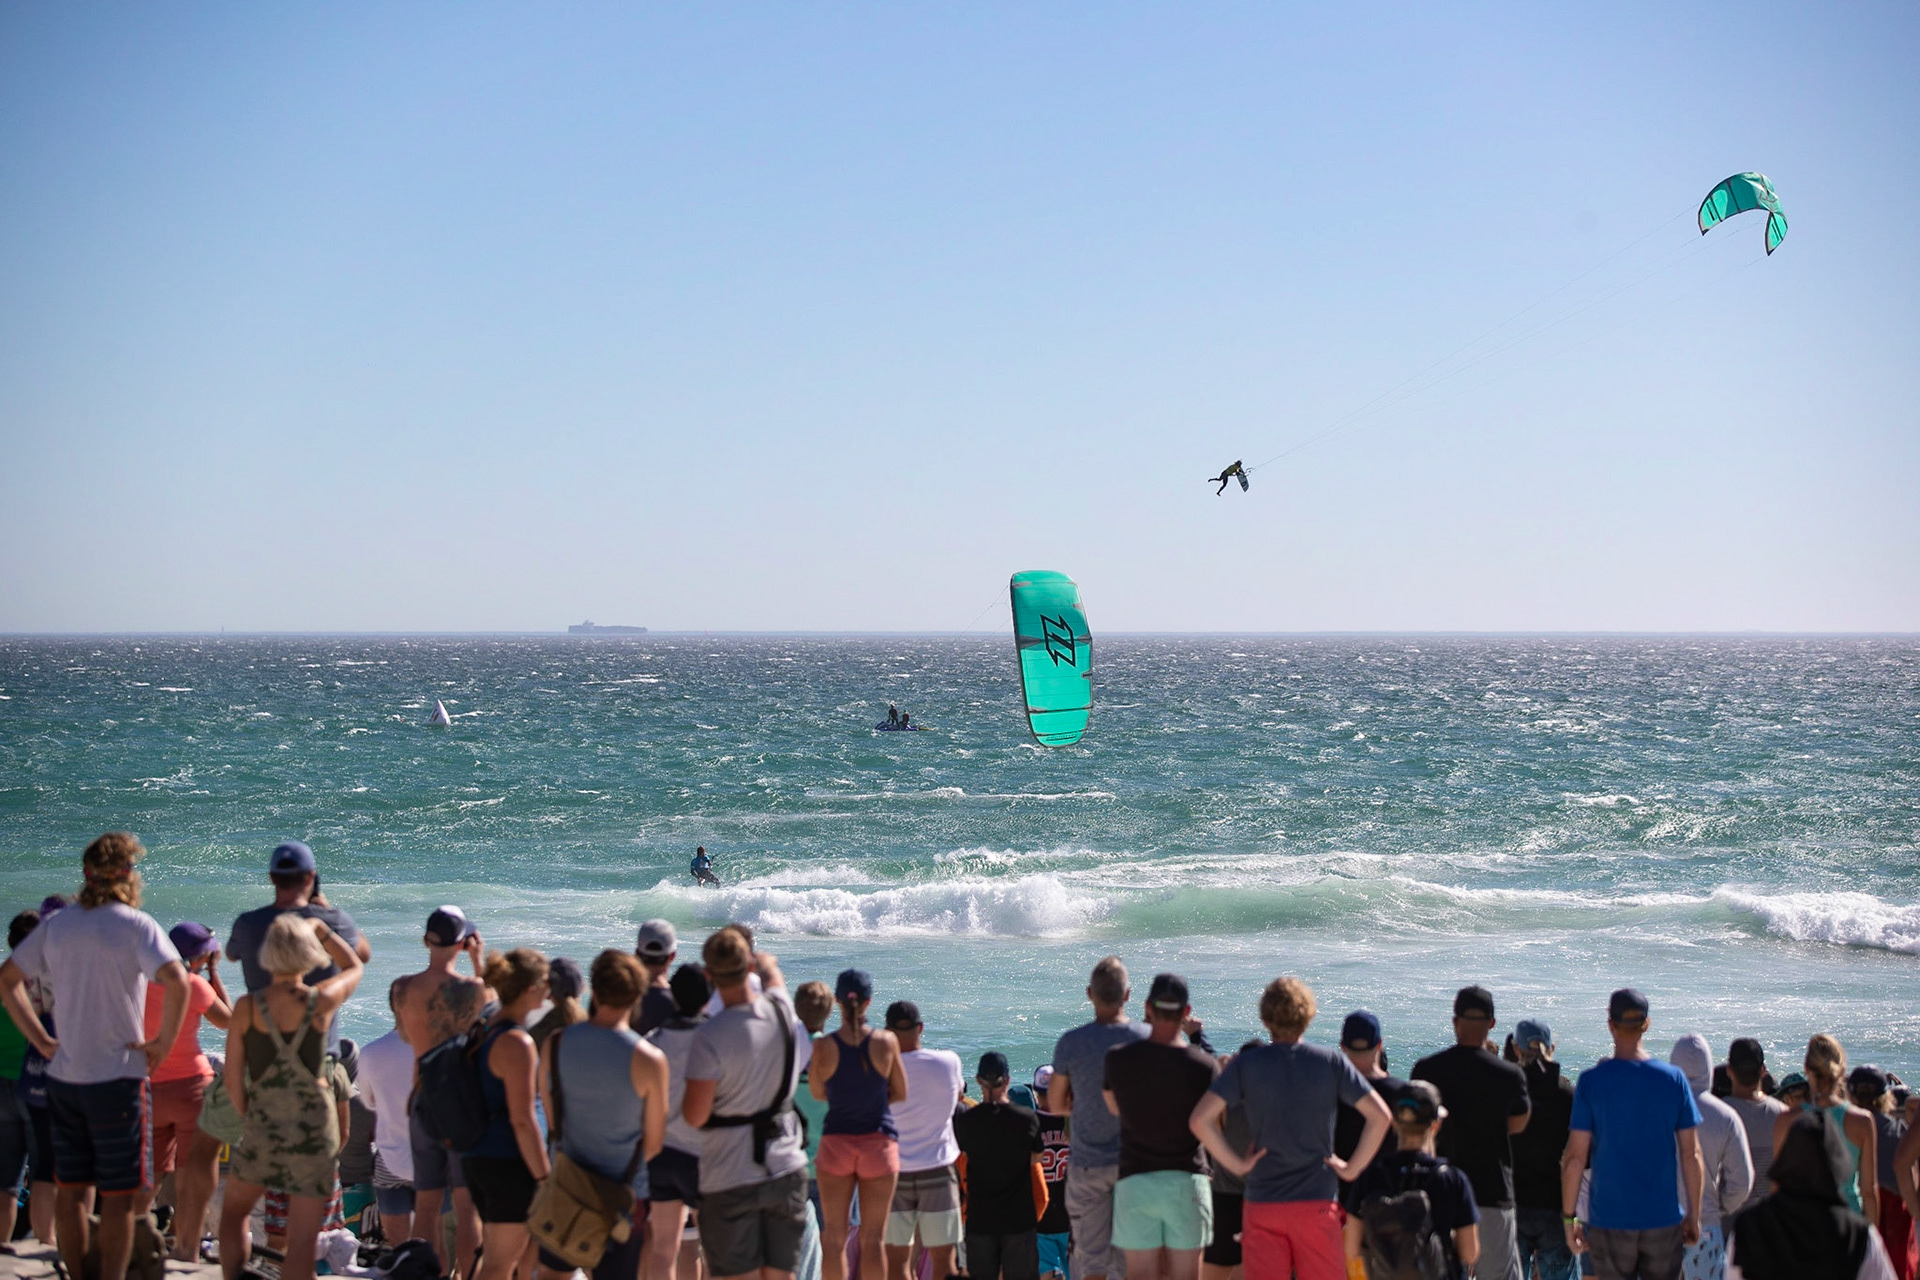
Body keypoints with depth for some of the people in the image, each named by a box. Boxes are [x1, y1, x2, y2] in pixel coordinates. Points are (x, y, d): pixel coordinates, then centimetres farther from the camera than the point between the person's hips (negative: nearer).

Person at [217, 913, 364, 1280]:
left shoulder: (247, 1007, -6)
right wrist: (320, 928, 25)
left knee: (234, 1212, 26)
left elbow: (233, 1083, -2)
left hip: (264, 1129, 1)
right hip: (314, 1127, -1)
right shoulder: (321, 1001, -8)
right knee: (301, 1240, 3)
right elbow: (354, 967, 15)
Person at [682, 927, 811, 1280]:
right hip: (787, 1169, 5)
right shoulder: (781, 1010, -2)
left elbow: (695, 1116, -18)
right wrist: (764, 961, 46)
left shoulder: (710, 1036, -19)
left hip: (731, 1179, -5)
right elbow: (771, 969, 24)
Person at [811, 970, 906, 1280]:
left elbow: (818, 1094, 5)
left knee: (833, 1236, 9)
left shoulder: (822, 1047, -11)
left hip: (836, 1142, 0)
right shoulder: (886, 1042, -10)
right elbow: (900, 1093, 2)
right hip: (879, 1141, 0)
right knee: (873, 1238, 6)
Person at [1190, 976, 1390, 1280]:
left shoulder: (1246, 1064, -2)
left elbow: (1200, 1120, -11)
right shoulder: (1332, 1063, -2)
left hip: (1261, 1205, 0)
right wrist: (1353, 1168, -1)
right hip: (1317, 1203, 0)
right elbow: (1380, 1115, -8)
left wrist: (1237, 1163, -3)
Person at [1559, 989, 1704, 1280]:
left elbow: (1575, 1157, -8)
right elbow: (1691, 1154, 0)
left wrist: (1568, 1217, 1)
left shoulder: (1591, 1081, -7)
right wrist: (1694, 1215, 9)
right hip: (1665, 1220, 1)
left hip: (1609, 1221, -1)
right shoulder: (1674, 1079, -2)